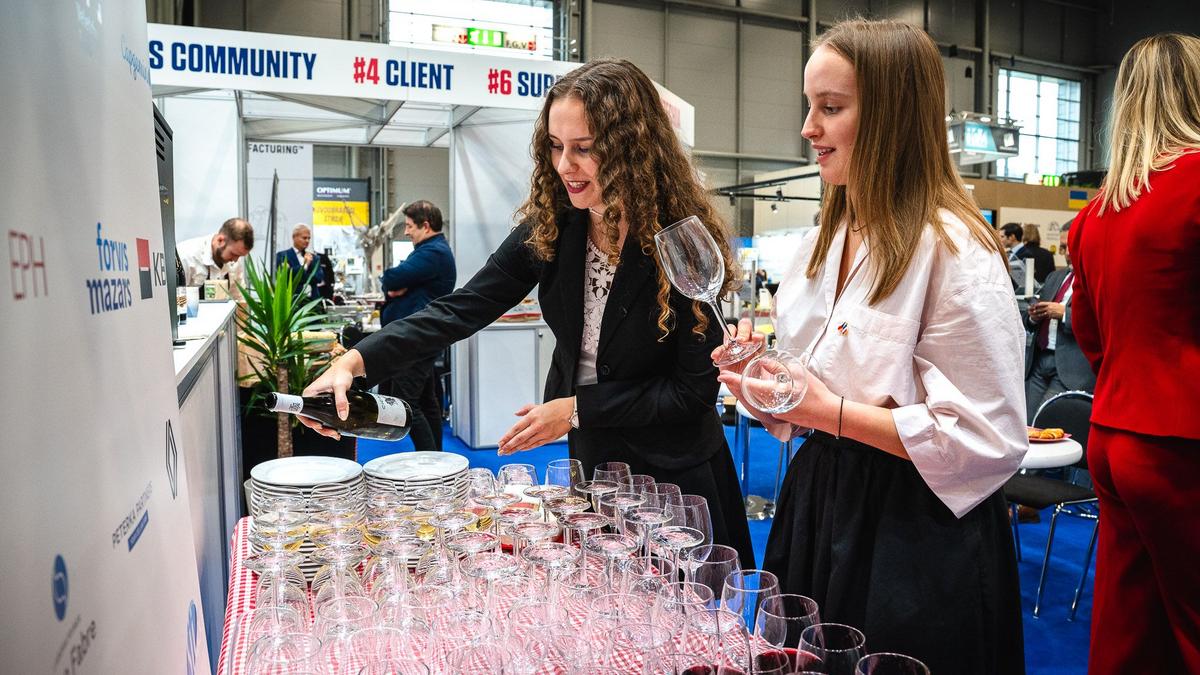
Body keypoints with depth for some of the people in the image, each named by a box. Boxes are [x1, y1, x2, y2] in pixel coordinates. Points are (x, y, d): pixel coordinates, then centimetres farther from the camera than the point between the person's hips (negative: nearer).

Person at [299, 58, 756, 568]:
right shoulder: (551, 229, -10)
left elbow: (695, 389, -18)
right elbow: (461, 310, -12)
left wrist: (577, 408, -19)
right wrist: (356, 362, -24)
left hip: (673, 477, -4)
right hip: (590, 458, 5)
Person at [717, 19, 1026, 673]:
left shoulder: (953, 249, -17)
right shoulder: (820, 244, 7)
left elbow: (989, 438, -18)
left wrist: (831, 412, -22)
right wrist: (760, 377, -5)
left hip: (914, 535, -7)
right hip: (817, 506, 7)